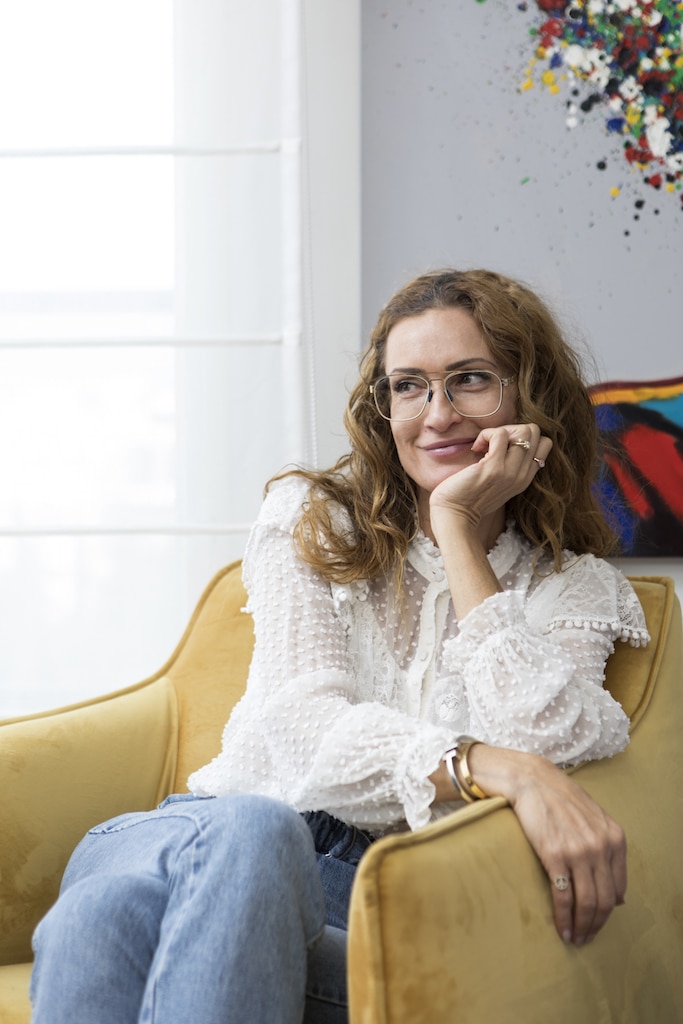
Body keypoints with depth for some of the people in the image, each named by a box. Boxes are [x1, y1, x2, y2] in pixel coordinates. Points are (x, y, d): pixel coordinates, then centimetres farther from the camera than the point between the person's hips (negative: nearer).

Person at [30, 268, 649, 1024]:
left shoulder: (577, 591, 12)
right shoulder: (310, 521, 11)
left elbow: (538, 746, -10)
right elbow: (306, 734, -6)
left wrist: (459, 528, -4)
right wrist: (488, 766, -25)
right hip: (212, 833, 2)